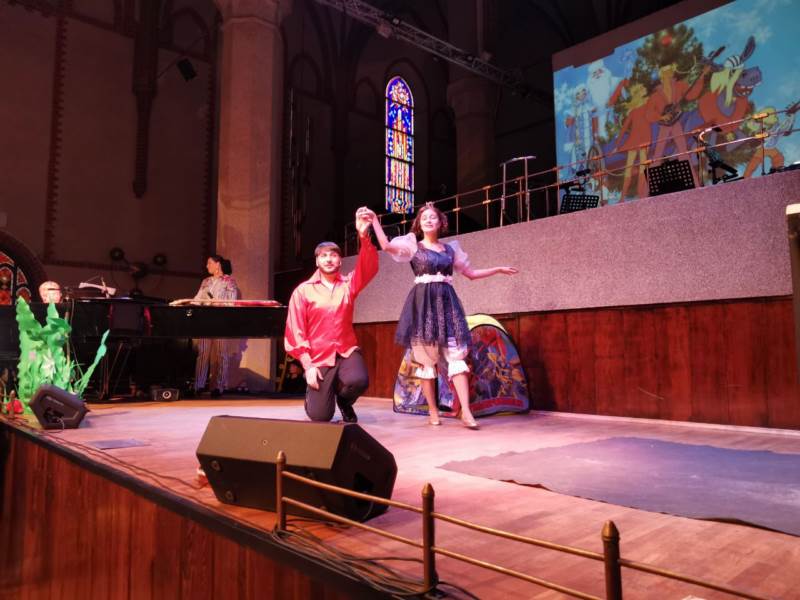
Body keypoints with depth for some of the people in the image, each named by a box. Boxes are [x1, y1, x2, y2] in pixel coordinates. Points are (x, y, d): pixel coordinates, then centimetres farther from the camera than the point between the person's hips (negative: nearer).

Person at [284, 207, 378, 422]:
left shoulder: (348, 284, 3)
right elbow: (295, 331, -3)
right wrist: (307, 365, -11)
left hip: (347, 352, 1)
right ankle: (318, 393, 33)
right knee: (319, 417, -7)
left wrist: (364, 235, -32)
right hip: (318, 358, -1)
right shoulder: (303, 291, -2)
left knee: (358, 381, -32)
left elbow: (369, 268, -15)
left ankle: (344, 401, 7)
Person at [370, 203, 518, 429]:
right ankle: (433, 411, 7)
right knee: (426, 358, -2)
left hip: (447, 302, 3)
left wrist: (498, 269, 21)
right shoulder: (413, 245, 7)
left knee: (456, 354, -8)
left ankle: (466, 411, -11)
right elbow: (386, 246, -10)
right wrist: (374, 220, -13)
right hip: (423, 303, -2)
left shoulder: (451, 249, 17)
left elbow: (471, 273, 23)